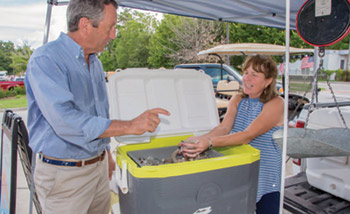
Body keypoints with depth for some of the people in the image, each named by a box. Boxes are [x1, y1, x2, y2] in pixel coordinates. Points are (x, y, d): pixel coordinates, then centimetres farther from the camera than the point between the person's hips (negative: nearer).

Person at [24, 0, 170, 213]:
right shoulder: (45, 60, -18)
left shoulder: (95, 62, 8)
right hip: (64, 173, -7)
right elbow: (65, 121, -30)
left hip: (99, 166, 7)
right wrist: (131, 126, -29)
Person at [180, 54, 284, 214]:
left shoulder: (275, 104, -15)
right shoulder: (237, 100, 4)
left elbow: (248, 135, -27)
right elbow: (224, 127, -11)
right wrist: (199, 139, -31)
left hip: (266, 178, -4)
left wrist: (210, 142, -40)